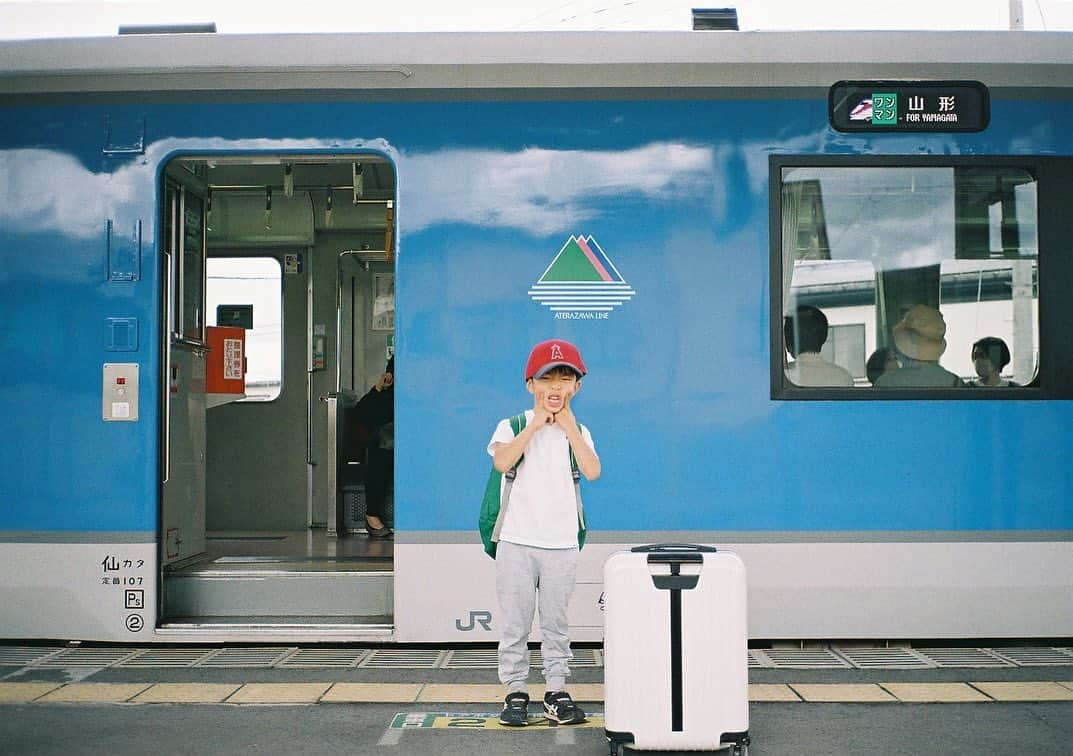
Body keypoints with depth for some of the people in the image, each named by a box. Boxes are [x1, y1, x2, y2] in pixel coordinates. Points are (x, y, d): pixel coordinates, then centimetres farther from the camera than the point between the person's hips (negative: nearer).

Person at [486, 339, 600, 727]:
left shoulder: (578, 431, 7)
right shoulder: (512, 426, 0)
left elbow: (592, 472, -12)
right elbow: (501, 462, -21)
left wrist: (568, 426, -10)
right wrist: (535, 425, -16)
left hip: (562, 545, 2)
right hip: (516, 541, -2)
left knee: (556, 623, 8)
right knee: (515, 623, 3)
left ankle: (556, 691, 15)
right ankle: (516, 692, 12)